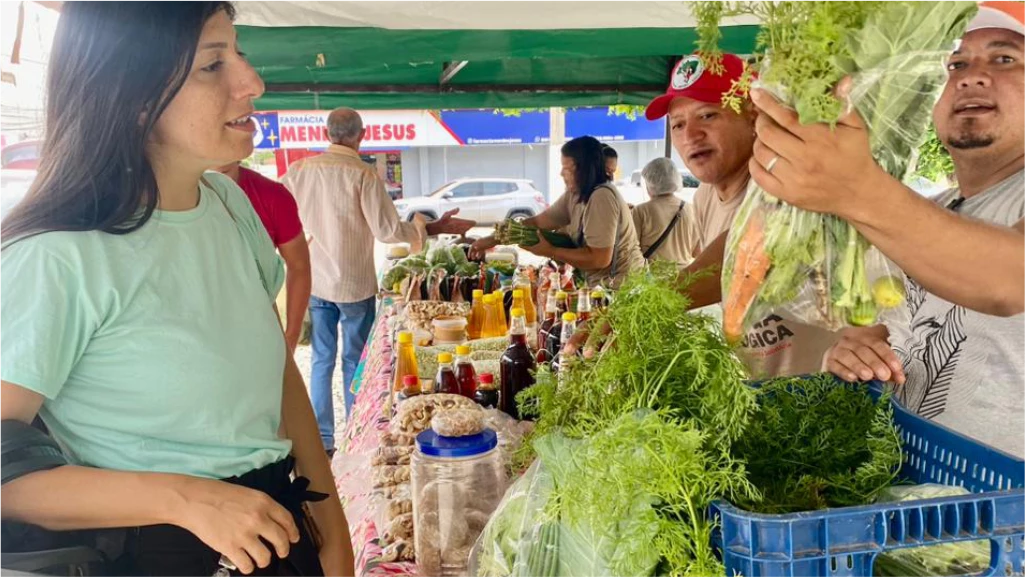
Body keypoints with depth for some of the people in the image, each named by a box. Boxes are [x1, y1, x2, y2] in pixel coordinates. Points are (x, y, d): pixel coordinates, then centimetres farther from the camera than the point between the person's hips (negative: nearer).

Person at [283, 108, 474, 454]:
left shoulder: (300, 170, -2)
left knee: (322, 359, 14)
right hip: (354, 284, -4)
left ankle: (322, 440, 21)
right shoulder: (363, 174, -16)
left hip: (314, 282, 4)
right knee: (354, 361, 9)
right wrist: (434, 228, -9)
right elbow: (388, 230, -19)